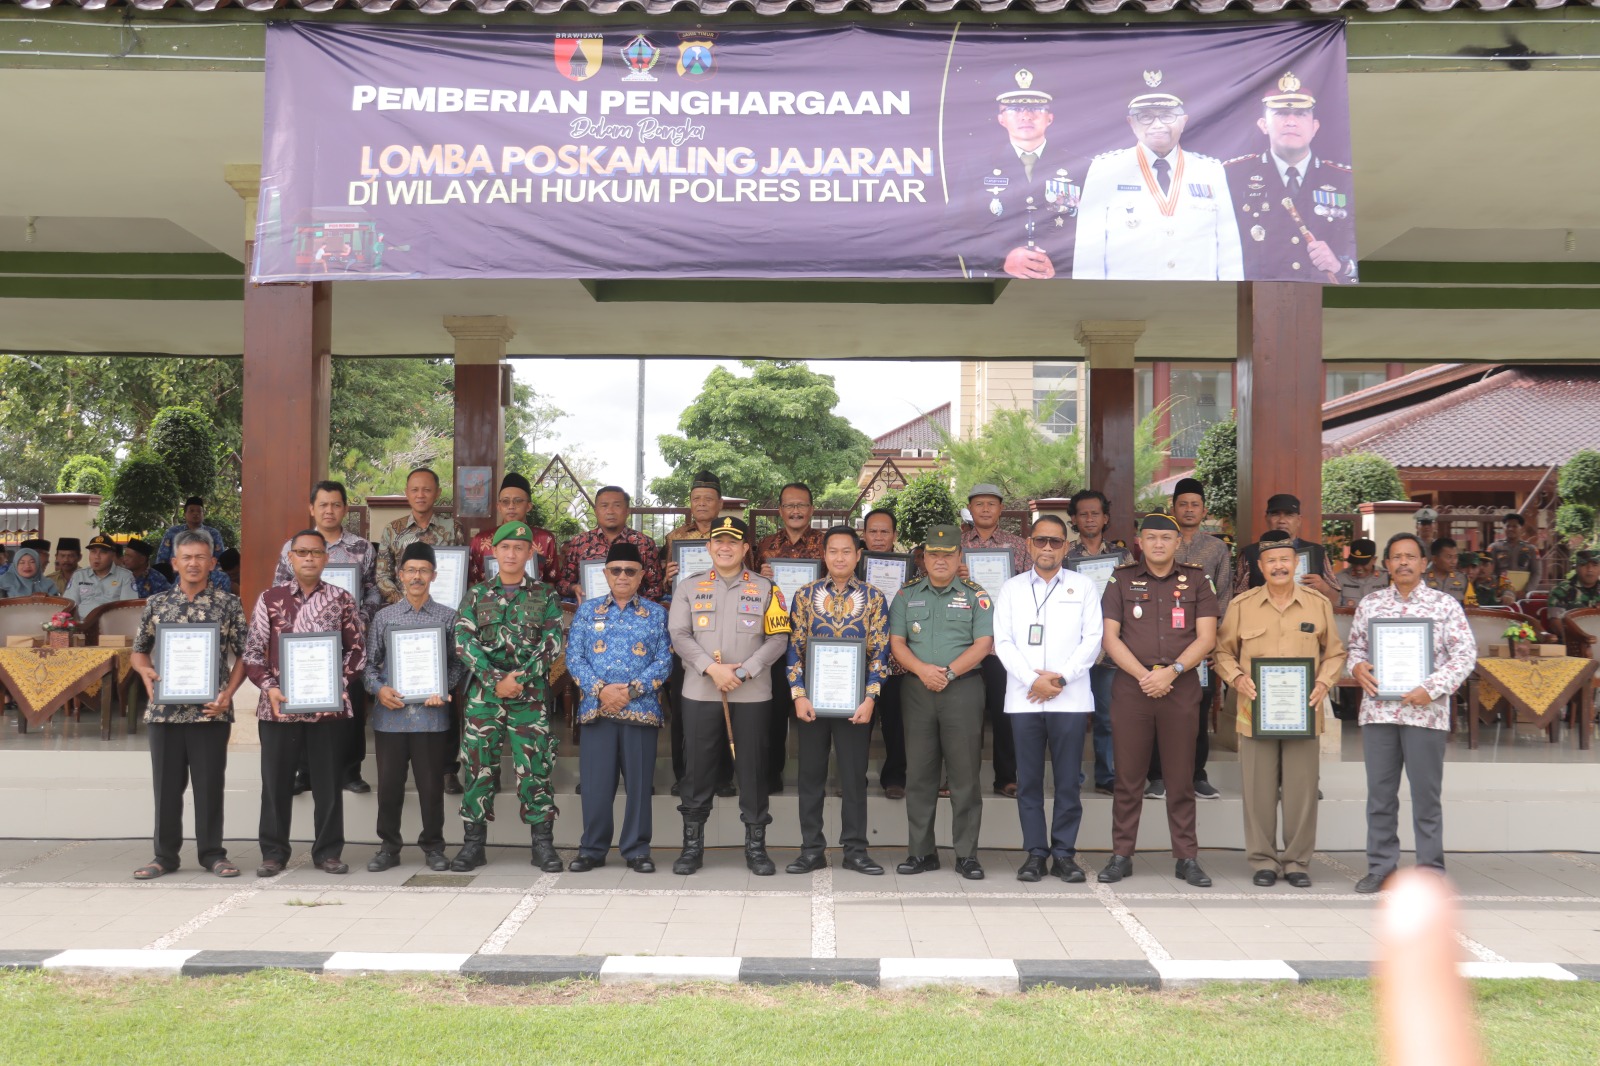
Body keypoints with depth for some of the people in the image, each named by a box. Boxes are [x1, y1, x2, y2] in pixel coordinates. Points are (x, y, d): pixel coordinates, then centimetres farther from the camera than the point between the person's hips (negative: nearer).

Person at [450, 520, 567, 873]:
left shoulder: (545, 596, 7)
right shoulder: (476, 595, 9)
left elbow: (552, 643, -3)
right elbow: (463, 641, -2)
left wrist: (520, 678, -14)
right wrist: (495, 680, -13)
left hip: (531, 695, -1)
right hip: (483, 694, 1)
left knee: (534, 769, -1)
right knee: (479, 767, 4)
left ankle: (542, 843, 8)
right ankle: (473, 843, 13)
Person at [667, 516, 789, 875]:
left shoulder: (765, 589, 5)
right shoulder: (690, 586, 7)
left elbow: (778, 640, -1)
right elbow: (679, 635, -1)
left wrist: (742, 672, -12)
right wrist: (711, 668, -14)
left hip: (752, 694, 0)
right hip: (700, 693, 1)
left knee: (752, 767, 4)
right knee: (697, 767, 5)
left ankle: (756, 845, 15)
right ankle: (692, 843, 17)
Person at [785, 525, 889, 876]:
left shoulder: (874, 598, 2)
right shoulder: (805, 595, 4)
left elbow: (880, 652, -1)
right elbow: (795, 648, 2)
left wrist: (869, 698, -10)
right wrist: (799, 695, -7)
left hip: (855, 701, -1)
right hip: (811, 699, 1)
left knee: (855, 775, 5)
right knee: (811, 774, 7)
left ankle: (855, 849, 15)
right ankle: (812, 849, 16)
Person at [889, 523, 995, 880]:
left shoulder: (976, 596, 5)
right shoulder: (906, 595, 11)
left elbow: (983, 644, -4)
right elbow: (896, 642, 4)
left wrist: (949, 672, -13)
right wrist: (923, 670, -13)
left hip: (963, 688, -2)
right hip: (917, 690, 2)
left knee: (964, 773, 0)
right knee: (919, 773, 5)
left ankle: (967, 854, 7)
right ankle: (921, 851, 14)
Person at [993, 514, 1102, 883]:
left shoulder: (1084, 586, 9)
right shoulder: (1011, 589, 12)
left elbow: (1092, 639, 2)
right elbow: (1003, 642, 4)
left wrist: (1061, 678, -9)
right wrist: (1033, 680, -9)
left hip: (1070, 698, -1)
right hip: (1024, 698, 1)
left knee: (1068, 780, 1)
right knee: (1028, 780, 3)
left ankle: (1064, 854, 9)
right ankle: (1035, 853, 10)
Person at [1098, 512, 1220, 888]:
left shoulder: (1196, 581, 8)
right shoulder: (1122, 580, 8)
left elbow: (1206, 637, 1)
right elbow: (1110, 636, 2)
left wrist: (1172, 671, -12)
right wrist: (1144, 676, -10)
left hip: (1180, 687, 0)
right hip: (1130, 687, 0)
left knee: (1181, 778, 4)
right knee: (1128, 777, 3)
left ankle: (1187, 858, 11)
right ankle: (1121, 855, 10)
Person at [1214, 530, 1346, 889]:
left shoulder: (1319, 604, 6)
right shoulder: (1241, 605, 3)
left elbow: (1335, 653, 11)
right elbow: (1224, 651, 8)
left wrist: (1324, 683, -5)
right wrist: (1237, 678, -9)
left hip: (1304, 713, 1)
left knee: (1301, 790, 4)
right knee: (1259, 790, 3)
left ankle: (1298, 862, 16)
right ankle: (1262, 860, 15)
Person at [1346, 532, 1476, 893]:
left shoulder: (1445, 605, 1)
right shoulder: (1370, 604, 11)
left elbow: (1465, 654, -3)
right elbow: (1355, 646, 18)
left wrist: (1431, 689, -14)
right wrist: (1357, 666, -5)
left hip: (1425, 712, -3)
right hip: (1378, 711, 3)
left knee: (1426, 795, 3)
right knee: (1379, 793, 8)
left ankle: (1431, 870, 12)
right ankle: (1380, 867, 17)